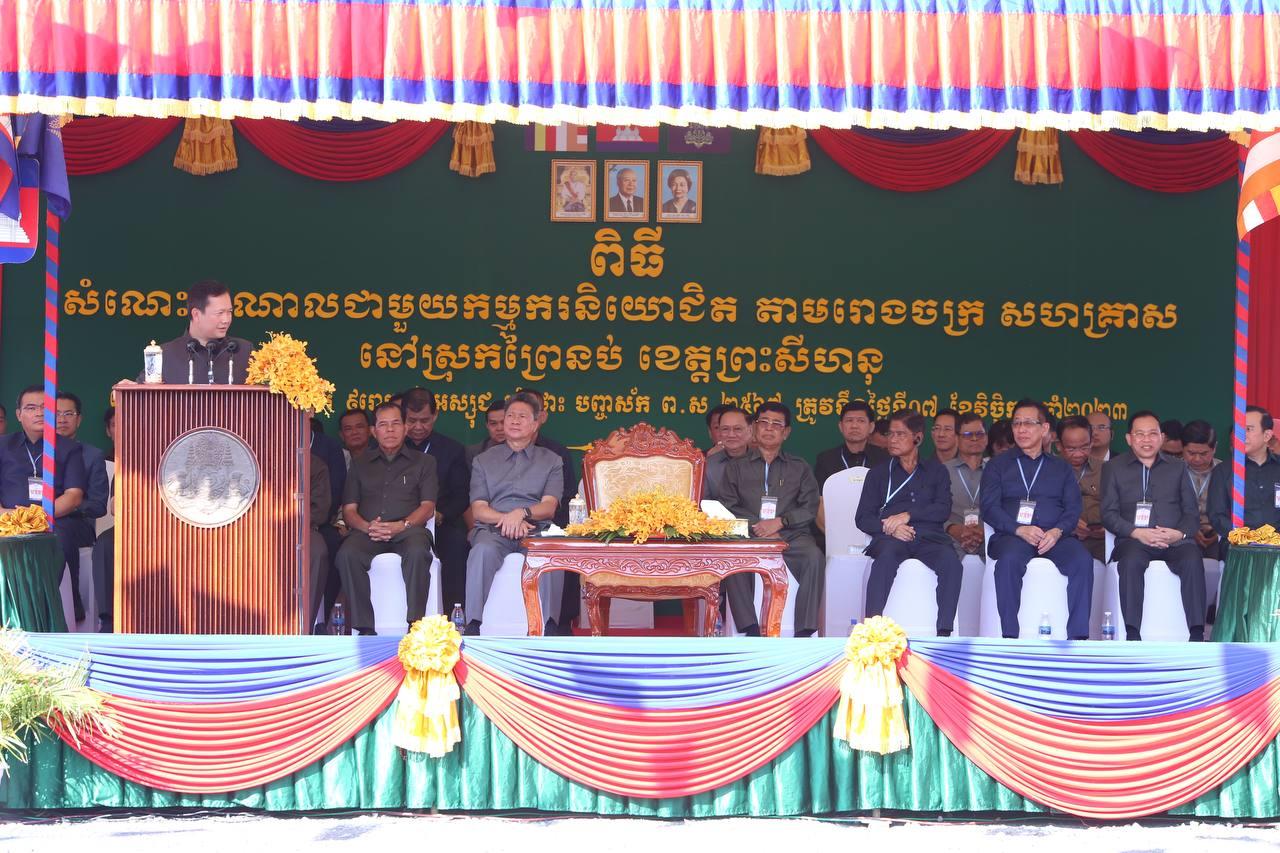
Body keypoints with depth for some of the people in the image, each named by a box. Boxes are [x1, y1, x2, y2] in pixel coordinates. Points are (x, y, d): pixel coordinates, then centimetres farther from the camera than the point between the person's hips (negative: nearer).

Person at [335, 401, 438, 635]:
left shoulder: (423, 462, 20)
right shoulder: (361, 464, 25)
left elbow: (427, 507, 8)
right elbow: (349, 509, 15)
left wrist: (402, 525, -12)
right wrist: (366, 527, -9)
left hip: (408, 529, -2)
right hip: (368, 531, 2)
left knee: (417, 552, -38)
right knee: (347, 554, -33)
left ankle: (415, 623, -33)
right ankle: (364, 627, -30)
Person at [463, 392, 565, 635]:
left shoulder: (551, 461, 19)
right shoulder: (484, 461, 21)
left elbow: (549, 506, 5)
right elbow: (478, 510, 10)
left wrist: (522, 513, -16)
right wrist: (505, 519, -11)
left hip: (536, 528, 0)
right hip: (493, 527, 0)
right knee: (483, 551, -36)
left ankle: (549, 625, -34)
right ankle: (474, 626, -38)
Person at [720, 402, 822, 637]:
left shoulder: (800, 468, 21)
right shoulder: (736, 467, 20)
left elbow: (809, 509, 8)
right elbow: (728, 508, 7)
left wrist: (780, 522, -10)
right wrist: (757, 526, -9)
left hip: (790, 535, 0)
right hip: (747, 536, 0)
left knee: (814, 557, -32)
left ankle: (804, 633, -33)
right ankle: (751, 630, -35)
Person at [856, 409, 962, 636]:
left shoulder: (936, 470, 22)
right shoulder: (878, 473, 22)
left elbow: (943, 510, 6)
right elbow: (863, 518, 12)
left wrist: (908, 515, -8)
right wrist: (889, 528, -8)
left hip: (929, 537, 1)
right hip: (891, 538, 0)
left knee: (951, 561, -33)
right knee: (886, 557, -37)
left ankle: (944, 631, -36)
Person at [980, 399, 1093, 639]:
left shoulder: (1061, 468, 22)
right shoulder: (997, 465, 17)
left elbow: (1073, 508, 10)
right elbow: (989, 507, 4)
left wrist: (1057, 531, -13)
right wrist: (1020, 530, -14)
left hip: (1055, 536, 2)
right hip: (1012, 536, -1)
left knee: (1082, 560, -29)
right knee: (1009, 559, -36)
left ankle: (1078, 636, -30)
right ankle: (1009, 636, -34)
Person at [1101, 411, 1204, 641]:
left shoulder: (1177, 467, 21)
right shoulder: (1113, 468, 14)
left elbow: (1192, 512, 14)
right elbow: (1108, 514, 5)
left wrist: (1180, 533, -9)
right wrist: (1136, 533, -12)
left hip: (1175, 540, 1)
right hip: (1134, 540, -1)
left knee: (1193, 560, -31)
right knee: (1131, 561, -36)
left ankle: (1197, 635, -33)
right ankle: (1132, 635, -36)